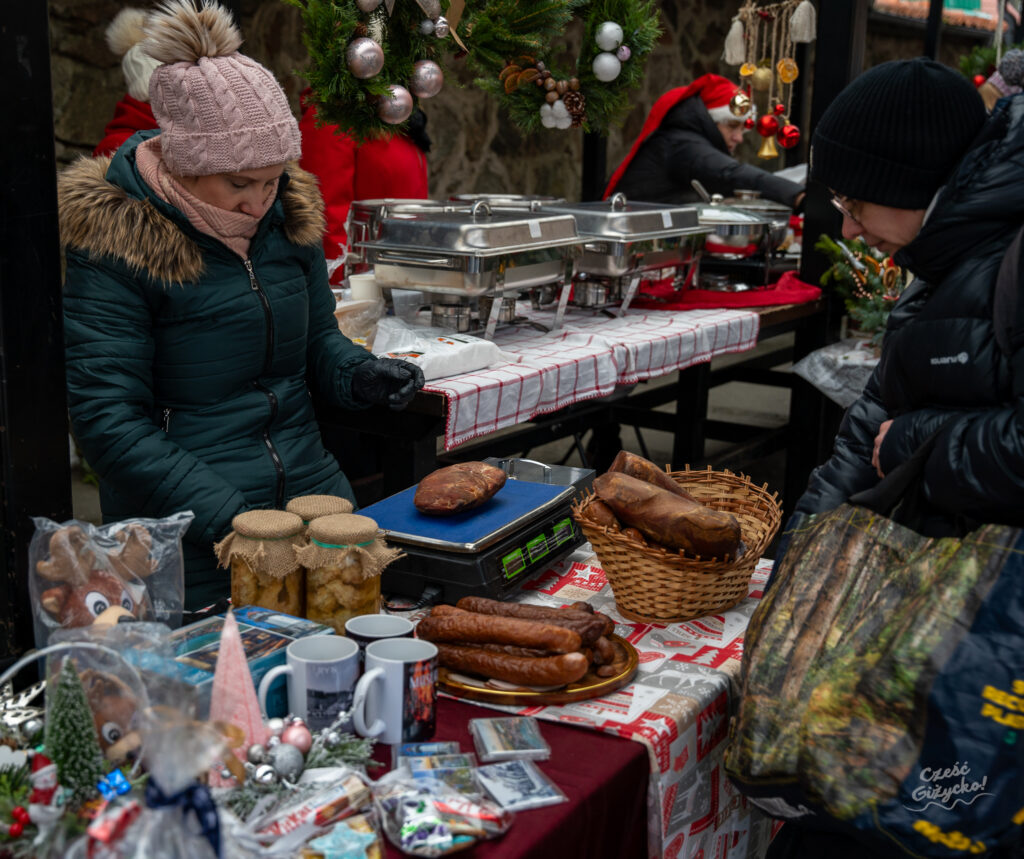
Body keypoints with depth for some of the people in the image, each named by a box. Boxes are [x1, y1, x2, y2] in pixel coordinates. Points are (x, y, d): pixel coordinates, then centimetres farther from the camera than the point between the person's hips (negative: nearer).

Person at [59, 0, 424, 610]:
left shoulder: (287, 215, 3)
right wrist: (223, 516, -26)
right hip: (188, 535, -5)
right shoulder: (116, 244, -15)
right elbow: (108, 420, -17)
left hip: (311, 489, 6)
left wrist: (360, 375, -8)